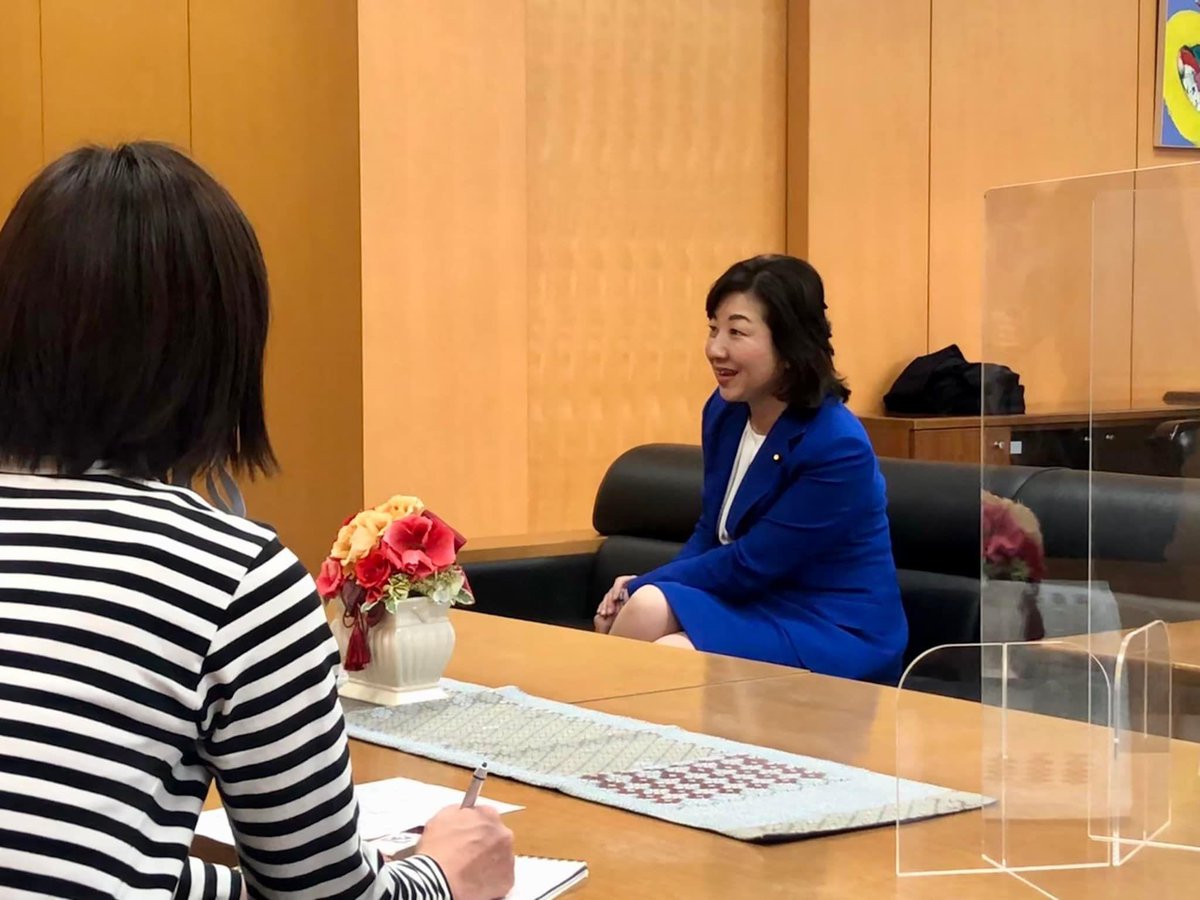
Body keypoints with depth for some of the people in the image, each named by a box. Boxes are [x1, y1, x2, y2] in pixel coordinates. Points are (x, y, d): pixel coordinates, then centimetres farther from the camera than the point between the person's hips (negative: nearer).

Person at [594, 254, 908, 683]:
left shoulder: (837, 447, -21)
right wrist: (641, 590, -8)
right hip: (757, 605, 7)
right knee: (648, 608, -25)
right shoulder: (724, 411, 3)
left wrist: (642, 587, -12)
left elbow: (750, 564, -19)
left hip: (838, 635, -6)